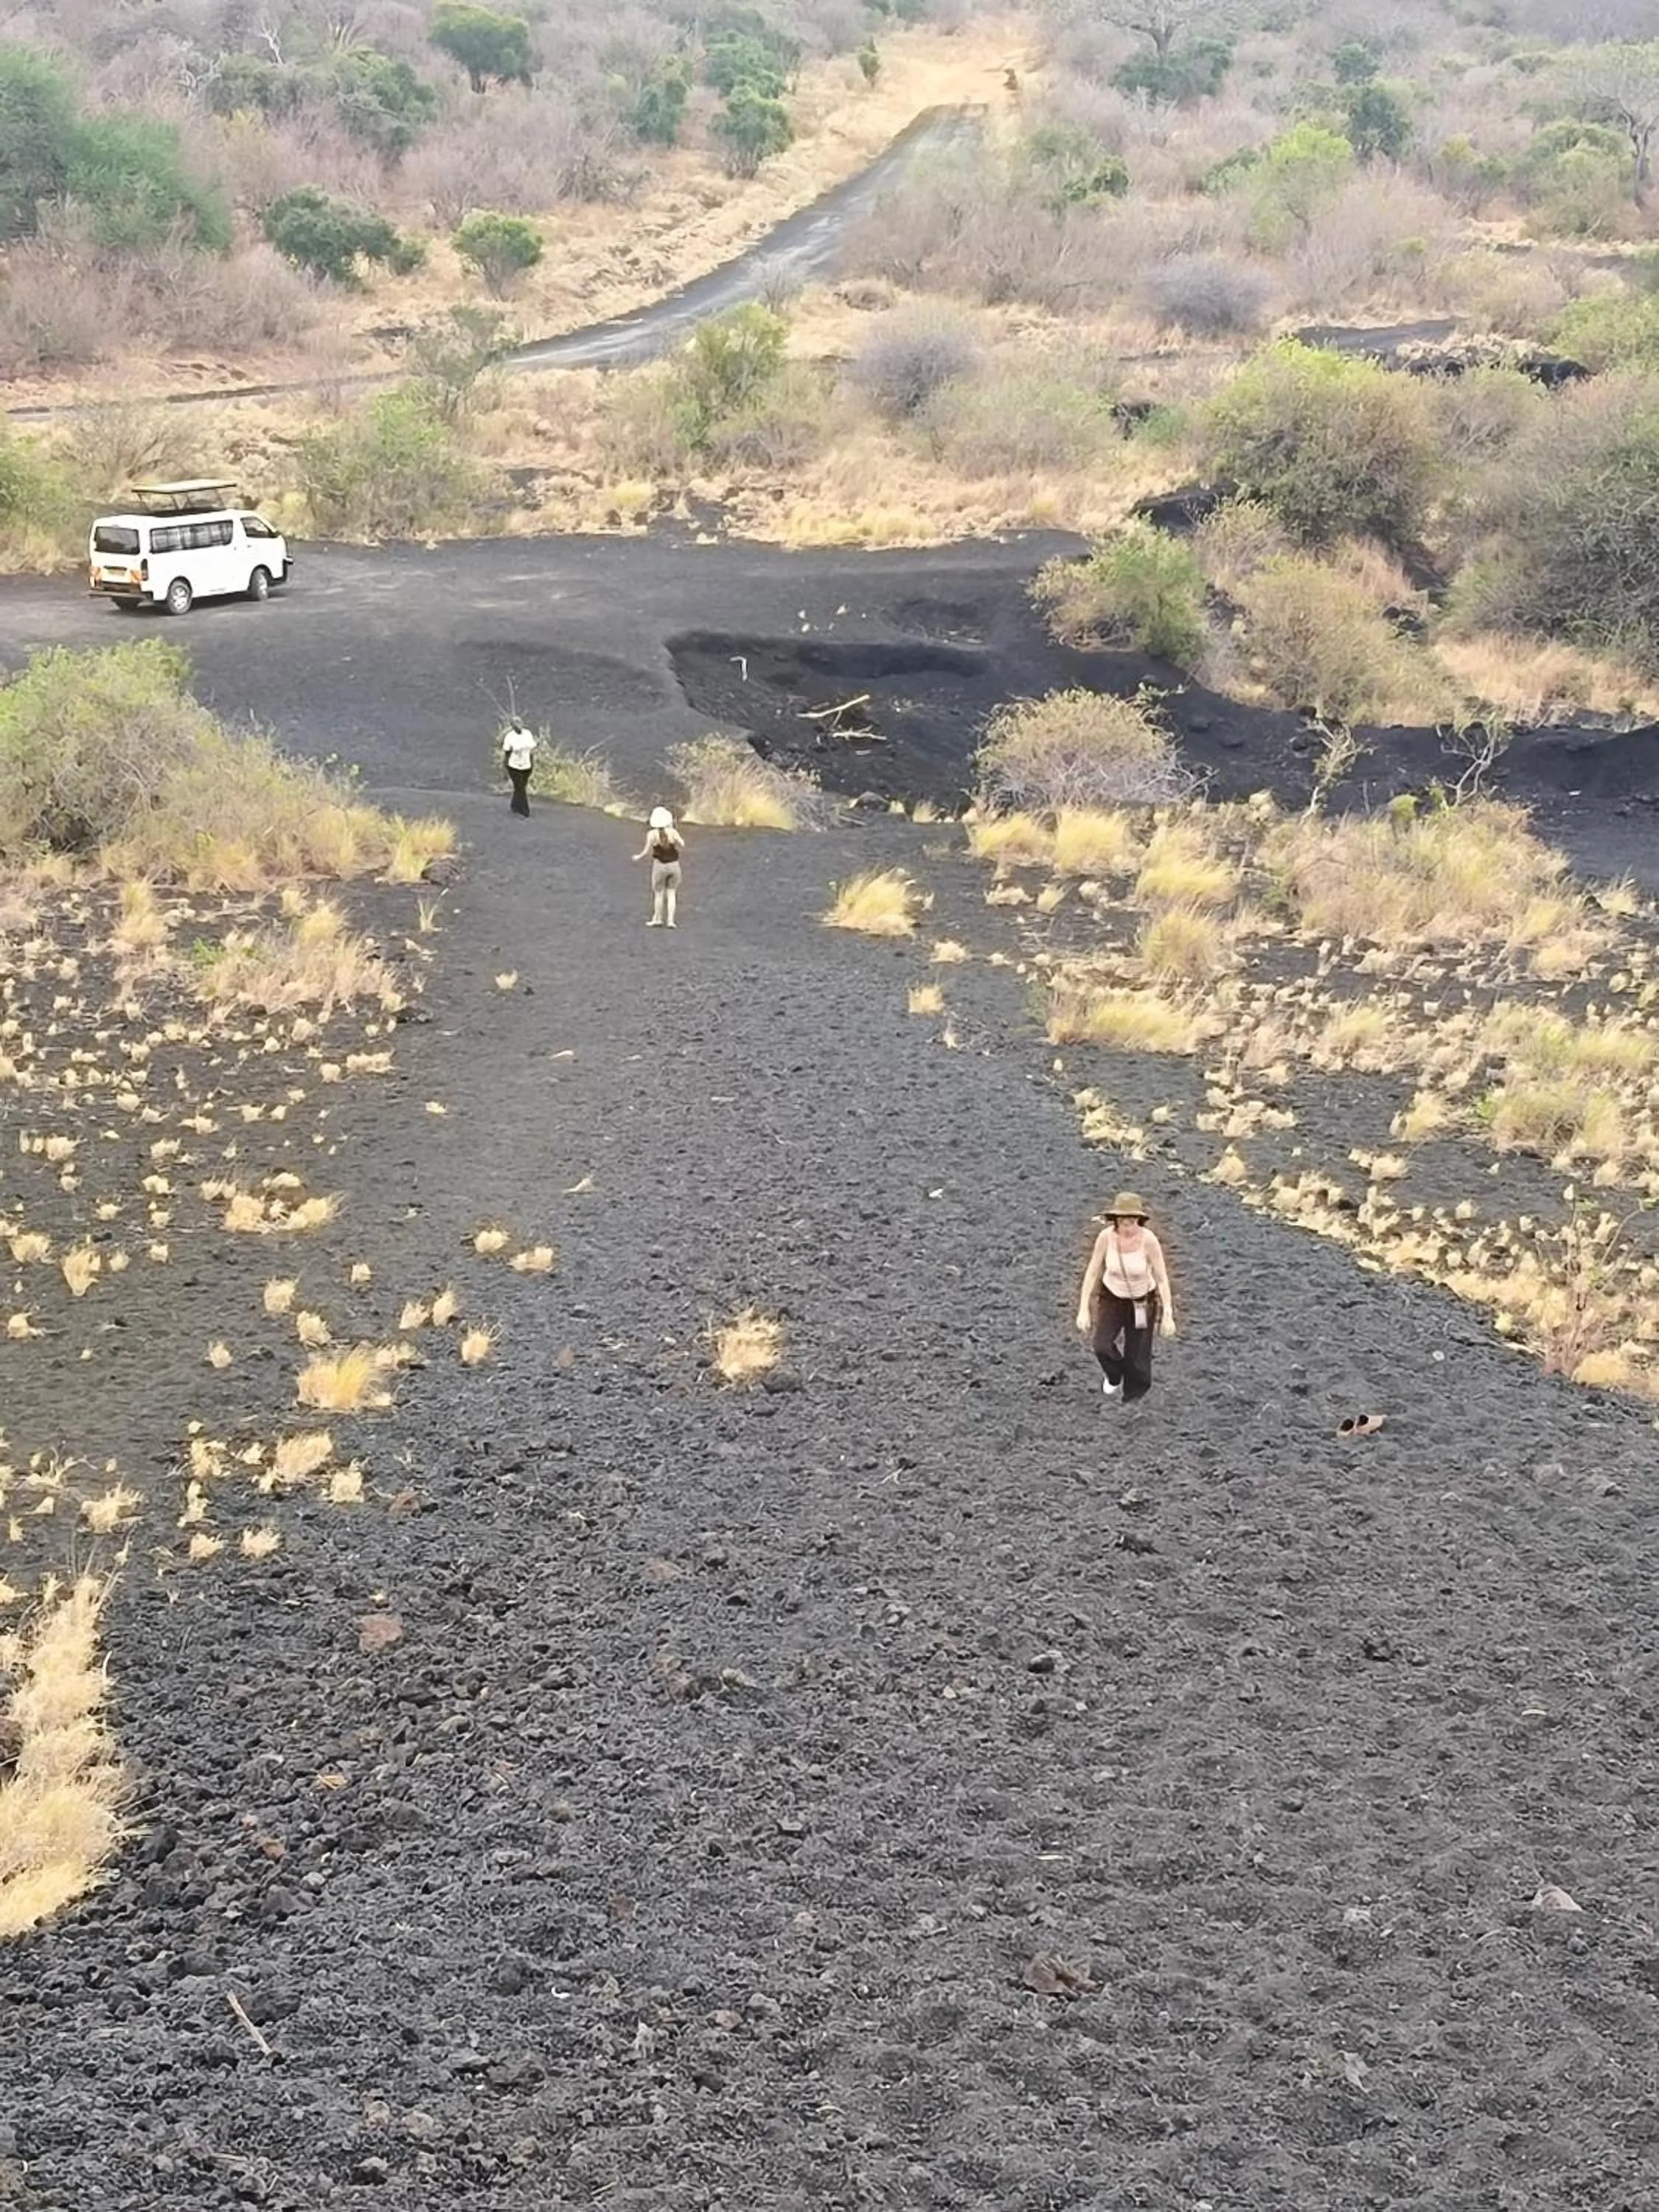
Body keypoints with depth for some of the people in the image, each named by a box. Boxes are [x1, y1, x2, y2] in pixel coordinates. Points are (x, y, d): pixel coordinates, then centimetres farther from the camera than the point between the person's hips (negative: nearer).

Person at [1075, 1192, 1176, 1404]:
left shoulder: (1148, 1240, -27)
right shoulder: (1106, 1237, -23)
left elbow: (1162, 1278, -18)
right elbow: (1092, 1272, -13)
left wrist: (1168, 1315, -17)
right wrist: (1083, 1309, -14)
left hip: (1142, 1302, -1)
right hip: (1112, 1297, 1)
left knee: (1137, 1360, 3)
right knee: (1102, 1347, -19)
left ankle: (1132, 1404, 32)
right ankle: (1114, 1379, 16)